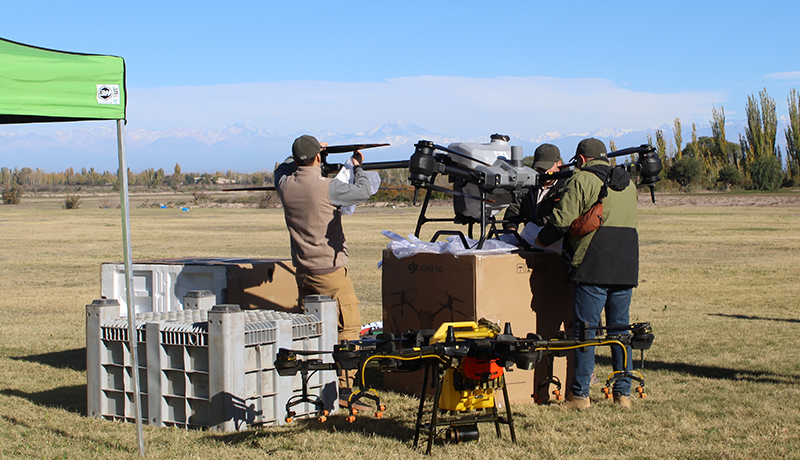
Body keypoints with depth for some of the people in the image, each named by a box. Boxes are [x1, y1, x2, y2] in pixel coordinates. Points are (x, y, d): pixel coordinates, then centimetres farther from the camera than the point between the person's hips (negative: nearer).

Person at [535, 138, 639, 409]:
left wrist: (541, 239, 7)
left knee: (585, 329, -1)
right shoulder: (628, 184, 19)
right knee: (620, 328, 11)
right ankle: (623, 393, 12)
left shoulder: (582, 180, -3)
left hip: (593, 267, -6)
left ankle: (580, 394, 2)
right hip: (626, 267, 6)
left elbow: (563, 221, -9)